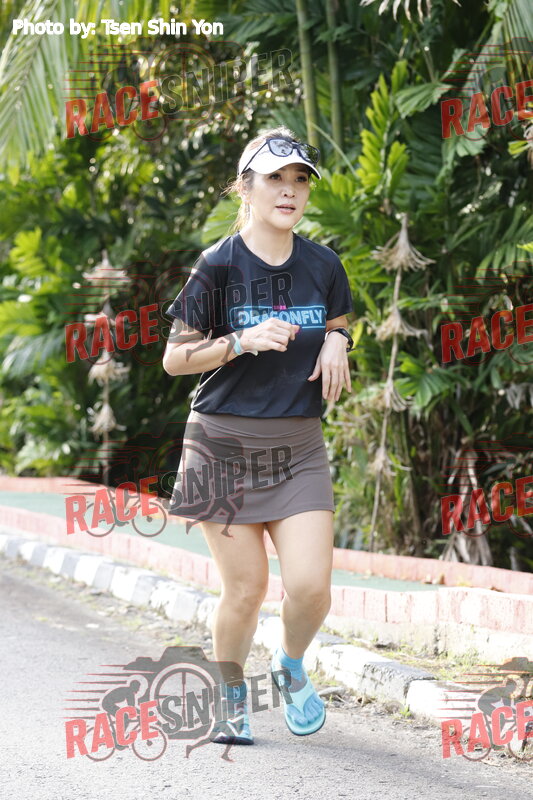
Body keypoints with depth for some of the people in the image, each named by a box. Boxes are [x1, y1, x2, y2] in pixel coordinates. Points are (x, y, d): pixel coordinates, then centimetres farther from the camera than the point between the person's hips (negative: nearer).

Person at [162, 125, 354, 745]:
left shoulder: (323, 266, 4)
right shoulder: (219, 267, -7)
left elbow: (338, 324, 22)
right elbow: (174, 358, -5)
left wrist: (336, 342, -2)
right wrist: (242, 342, -20)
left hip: (299, 446, 3)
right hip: (225, 443, -3)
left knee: (310, 584, -10)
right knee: (245, 588, 0)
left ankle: (290, 666, 22)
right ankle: (231, 696, 26)